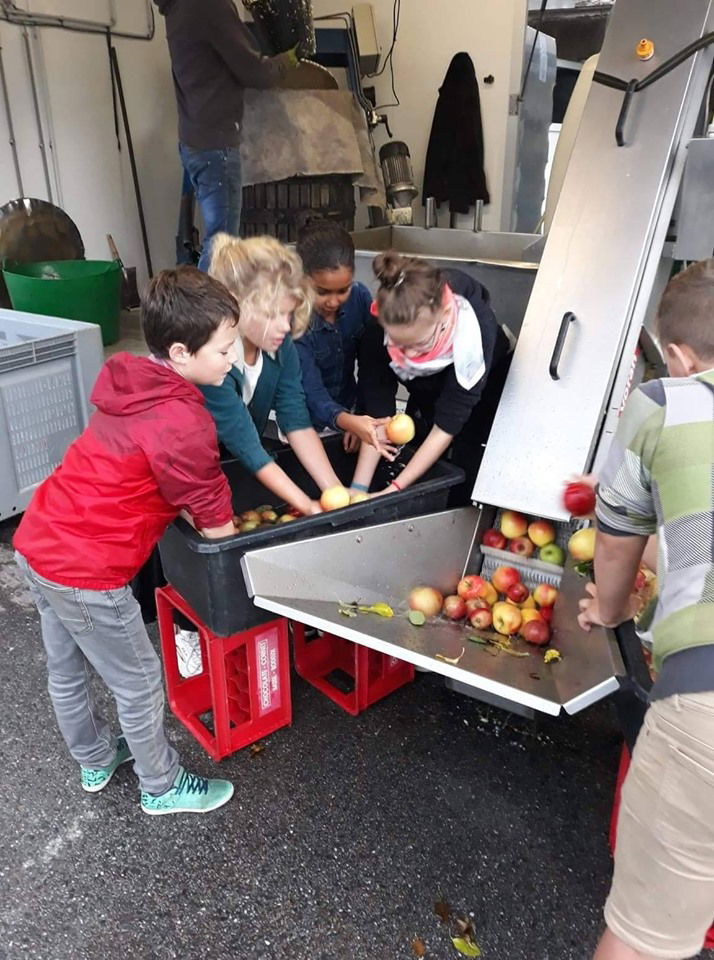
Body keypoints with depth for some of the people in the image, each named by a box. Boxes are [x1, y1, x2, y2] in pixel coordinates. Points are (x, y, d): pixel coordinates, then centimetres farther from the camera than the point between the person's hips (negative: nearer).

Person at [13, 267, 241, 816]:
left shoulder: (134, 386, 4)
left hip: (37, 543, 9)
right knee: (138, 683, 12)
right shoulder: (182, 424, -23)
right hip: (85, 573, -9)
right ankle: (163, 788, 35)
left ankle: (95, 761, 51)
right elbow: (214, 526, -13)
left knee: (66, 670, 26)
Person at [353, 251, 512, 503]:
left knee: (463, 492, -8)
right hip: (426, 394, 3)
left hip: (484, 392, -3)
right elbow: (377, 415, -24)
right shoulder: (377, 335, -32)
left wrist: (395, 489, -35)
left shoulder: (474, 327, -39)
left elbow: (447, 425, -33)